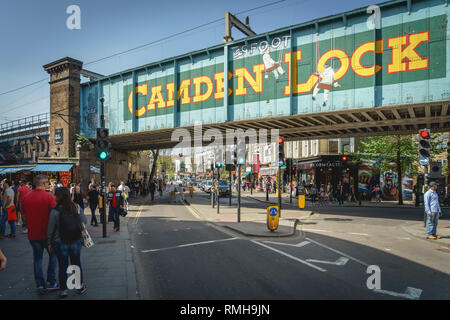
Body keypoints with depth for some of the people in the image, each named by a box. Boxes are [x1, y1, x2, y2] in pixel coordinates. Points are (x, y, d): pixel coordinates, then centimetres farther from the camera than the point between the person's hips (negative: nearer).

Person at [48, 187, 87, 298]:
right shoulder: (77, 207, -8)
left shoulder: (55, 211, -15)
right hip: (76, 241, 3)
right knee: (77, 264, 17)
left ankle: (64, 290, 21)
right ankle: (80, 286, 30)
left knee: (63, 266, 11)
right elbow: (84, 220, 3)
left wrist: (49, 243, 5)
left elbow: (50, 229, -7)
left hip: (60, 243, -2)